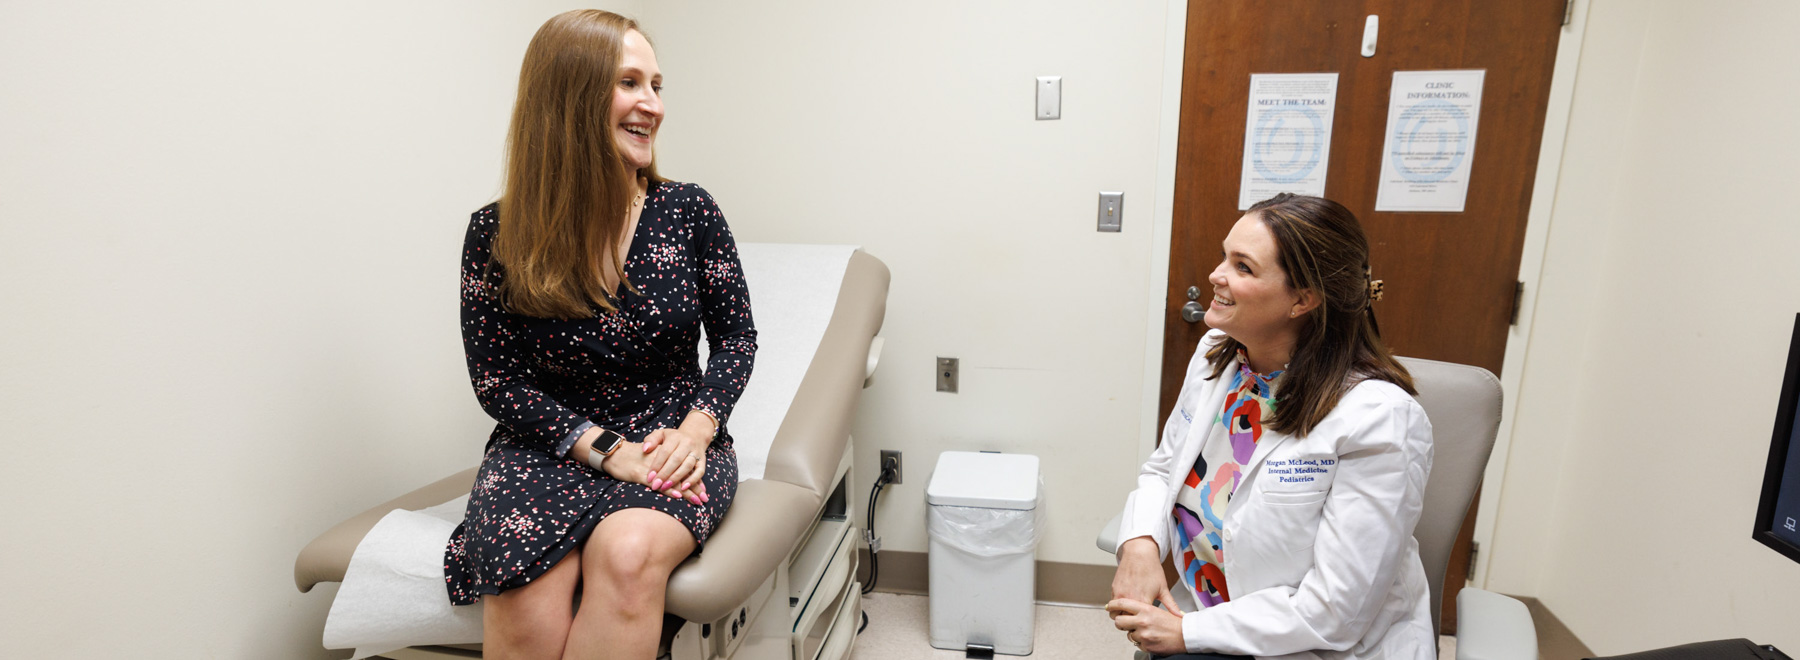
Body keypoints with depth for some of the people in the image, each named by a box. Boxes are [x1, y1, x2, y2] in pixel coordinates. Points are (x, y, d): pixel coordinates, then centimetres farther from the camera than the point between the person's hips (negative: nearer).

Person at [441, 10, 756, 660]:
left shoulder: (689, 211, -2)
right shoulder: (497, 236, -3)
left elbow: (735, 337, 4)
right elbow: (497, 379, -2)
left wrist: (696, 427, -14)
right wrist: (607, 448, -15)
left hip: (675, 443, 0)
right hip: (547, 447, 0)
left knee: (628, 552, -33)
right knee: (524, 596, -29)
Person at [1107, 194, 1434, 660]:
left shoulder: (1377, 420, -22)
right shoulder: (1216, 352, -3)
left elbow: (1334, 610, -20)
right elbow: (1163, 467, 8)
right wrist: (1141, 545, -11)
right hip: (1204, 618, 5)